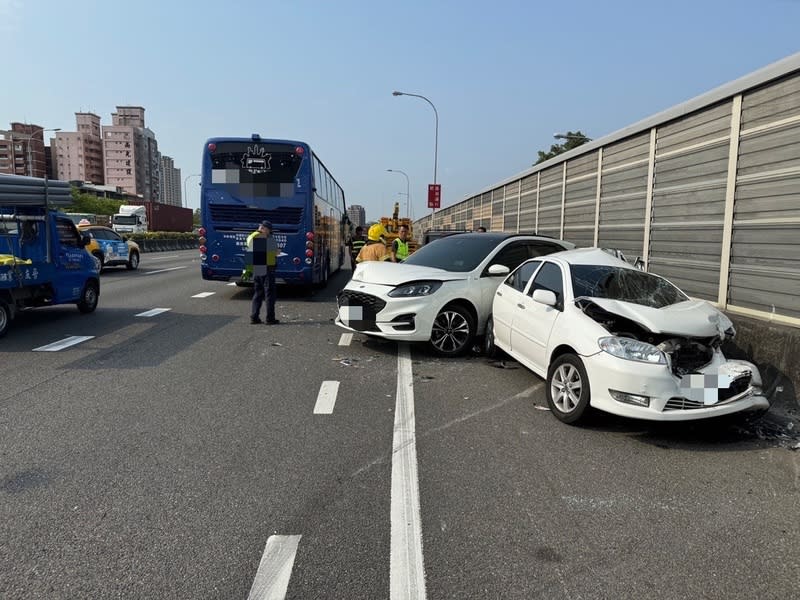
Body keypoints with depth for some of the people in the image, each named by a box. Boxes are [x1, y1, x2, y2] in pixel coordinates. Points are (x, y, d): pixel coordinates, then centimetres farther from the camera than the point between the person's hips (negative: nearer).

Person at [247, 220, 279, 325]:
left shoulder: (250, 237, 4)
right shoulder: (270, 239, -11)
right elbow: (276, 252, -3)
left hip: (255, 270, 6)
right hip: (267, 269, -6)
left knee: (257, 294, 15)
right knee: (269, 294, 1)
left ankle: (254, 317, 13)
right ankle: (270, 319, 2)